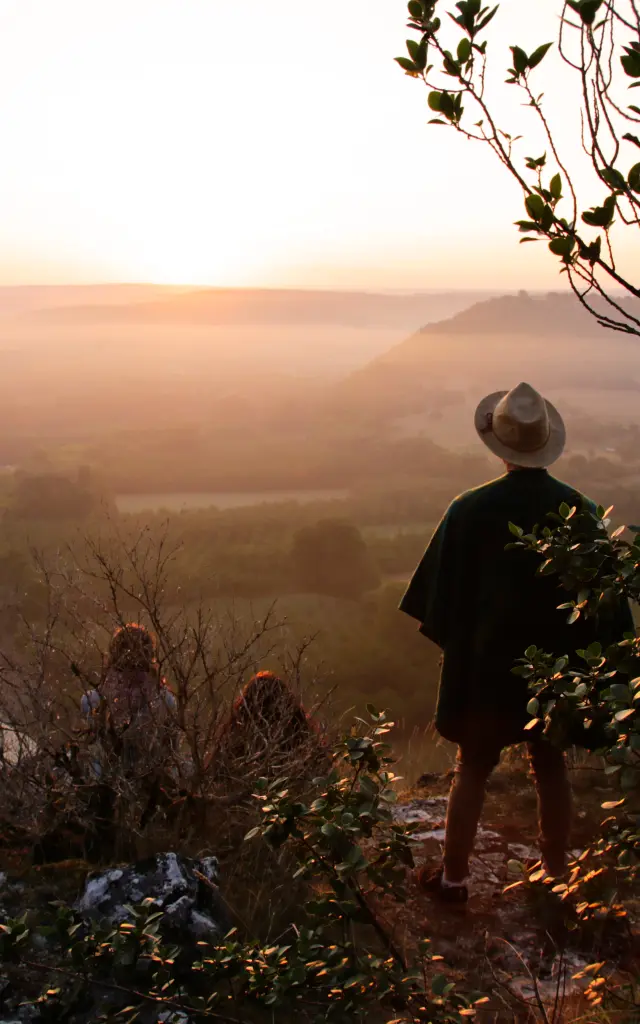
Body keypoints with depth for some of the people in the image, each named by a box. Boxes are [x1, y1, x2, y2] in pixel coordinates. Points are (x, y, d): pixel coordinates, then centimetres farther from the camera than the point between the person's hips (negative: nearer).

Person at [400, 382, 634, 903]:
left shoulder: (472, 510, -17)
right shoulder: (582, 510, -9)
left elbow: (444, 592, -8)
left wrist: (454, 642, 7)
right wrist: (588, 654, 10)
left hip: (488, 664, -2)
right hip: (559, 665, 2)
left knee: (472, 769, 12)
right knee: (551, 767, 18)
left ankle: (453, 877, 23)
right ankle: (556, 874, 31)